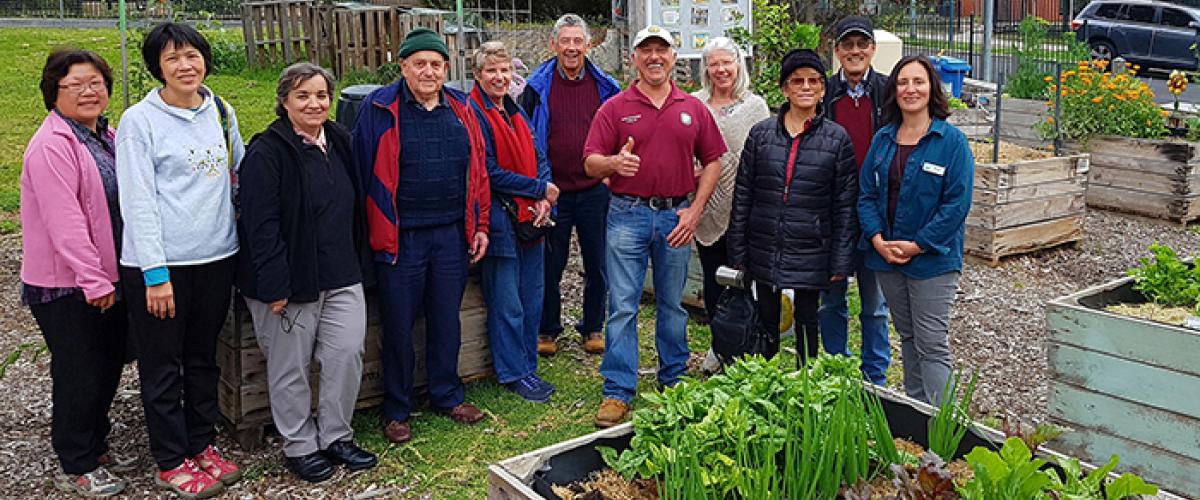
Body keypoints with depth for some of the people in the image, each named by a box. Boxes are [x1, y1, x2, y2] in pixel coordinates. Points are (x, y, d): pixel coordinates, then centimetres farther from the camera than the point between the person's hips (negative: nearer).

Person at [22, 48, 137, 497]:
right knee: (79, 372, 2)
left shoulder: (106, 136, 10)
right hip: (67, 284, -8)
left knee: (109, 364, 17)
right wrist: (94, 280, -24)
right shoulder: (52, 146, -18)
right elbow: (65, 222, -24)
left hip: (106, 276, 8)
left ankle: (96, 446, 35)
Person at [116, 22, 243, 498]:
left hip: (216, 257, 5)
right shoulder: (140, 120, -7)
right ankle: (171, 462, 20)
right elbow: (138, 201, -12)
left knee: (204, 358, 16)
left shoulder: (221, 112, 8)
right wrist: (155, 273, -16)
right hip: (159, 263, -5)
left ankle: (202, 445, 31)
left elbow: (241, 173, 19)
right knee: (163, 367, 7)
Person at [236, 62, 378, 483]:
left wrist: (356, 264, 16)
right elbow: (260, 224, -17)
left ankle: (335, 436, 21)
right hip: (291, 280, -6)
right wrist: (274, 286, -19)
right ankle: (299, 447, 22)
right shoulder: (266, 152, -12)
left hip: (341, 275, 6)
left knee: (347, 353, 3)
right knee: (291, 368, 6)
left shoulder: (340, 142, 9)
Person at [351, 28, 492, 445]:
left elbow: (478, 171, 12)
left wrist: (480, 226, 8)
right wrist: (372, 234, -7)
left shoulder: (460, 109, 7)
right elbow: (363, 173, -5)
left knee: (446, 321, 15)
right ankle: (396, 410, 22)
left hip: (452, 236, 4)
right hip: (400, 238, -3)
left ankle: (447, 395, 32)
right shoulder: (379, 109, -5)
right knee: (399, 327, 7)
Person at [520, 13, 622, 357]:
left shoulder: (605, 87, 3)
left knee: (597, 264, 9)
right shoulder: (537, 87, -1)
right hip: (553, 192, -1)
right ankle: (547, 329, 25)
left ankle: (593, 327, 26)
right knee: (550, 266, 9)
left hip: (595, 192, 1)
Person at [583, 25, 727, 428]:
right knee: (622, 307, -2)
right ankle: (618, 392, 5)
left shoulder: (693, 108, 8)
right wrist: (615, 162, -27)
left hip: (676, 217, 2)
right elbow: (590, 164, -3)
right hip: (628, 216, -2)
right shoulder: (615, 108, 2)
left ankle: (674, 382, 27)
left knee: (672, 304, 13)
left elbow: (712, 161, 9)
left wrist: (695, 211, -2)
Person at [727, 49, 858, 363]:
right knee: (765, 323, 13)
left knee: (807, 323, 9)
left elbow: (845, 206, -1)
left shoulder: (837, 138, -2)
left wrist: (840, 263, -5)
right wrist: (737, 255, 1)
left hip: (810, 255, -2)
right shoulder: (761, 133, 2)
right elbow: (742, 196, 4)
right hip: (764, 252, 2)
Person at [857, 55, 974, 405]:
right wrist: (877, 239, -8)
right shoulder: (883, 138, 7)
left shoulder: (952, 140, -8)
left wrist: (918, 245, -16)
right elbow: (867, 193, 7)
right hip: (885, 256, 6)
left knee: (932, 346, -4)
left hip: (932, 259, -5)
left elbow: (957, 203, -13)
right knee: (907, 337, 17)